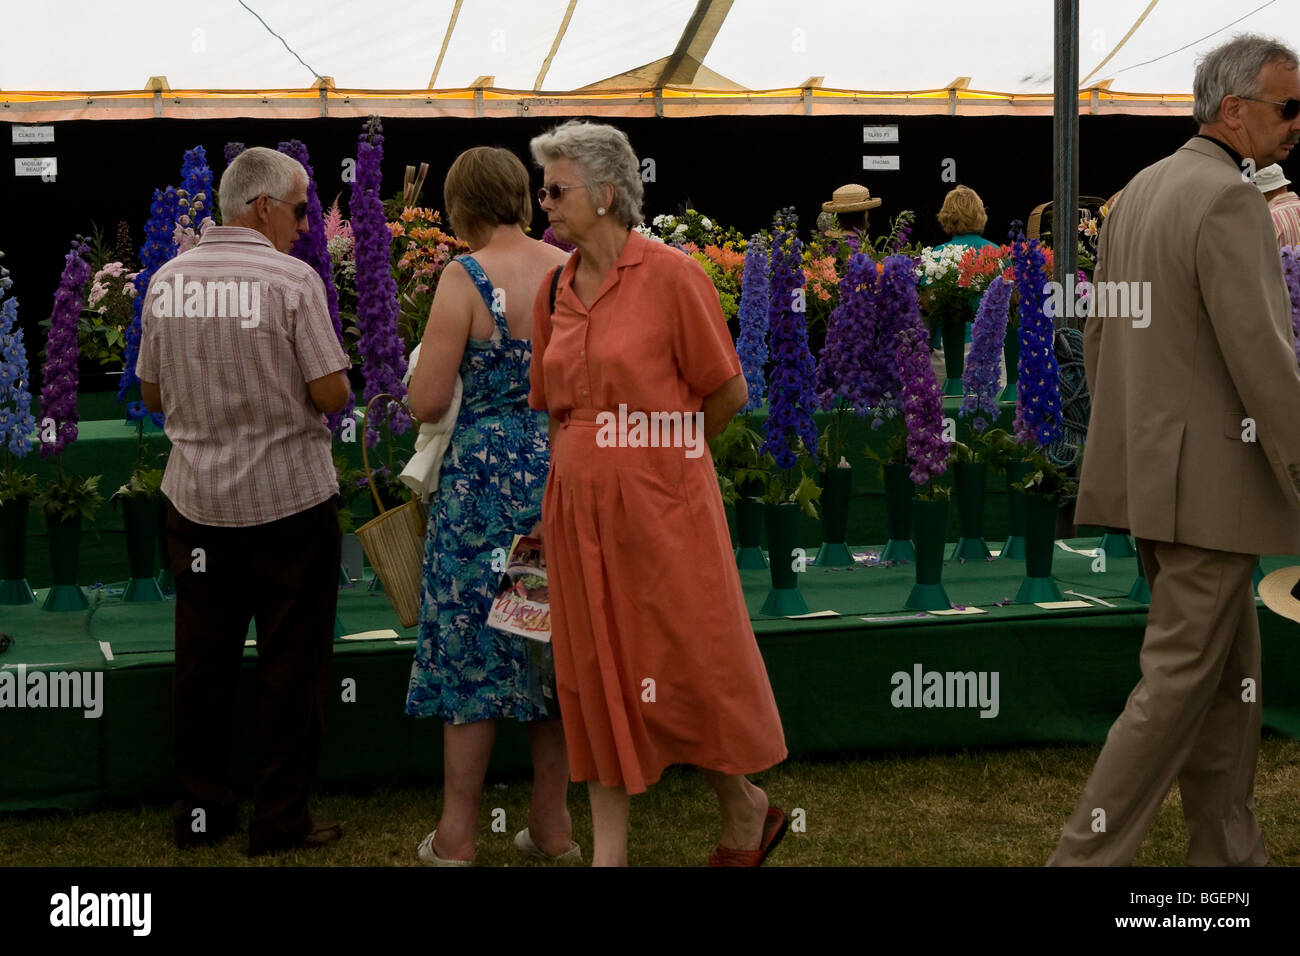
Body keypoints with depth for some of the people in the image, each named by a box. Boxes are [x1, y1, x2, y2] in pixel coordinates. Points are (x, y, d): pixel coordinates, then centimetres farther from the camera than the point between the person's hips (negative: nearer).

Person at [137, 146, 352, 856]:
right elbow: (332, 394, -14)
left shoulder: (167, 280, 4)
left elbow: (152, 393, 11)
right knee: (291, 663, 5)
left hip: (195, 499, 5)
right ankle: (281, 819, 10)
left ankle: (200, 808, 21)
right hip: (288, 498, -5)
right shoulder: (292, 279, -12)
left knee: (203, 658, 13)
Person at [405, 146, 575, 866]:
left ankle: (456, 836, 14)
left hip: (486, 475, -4)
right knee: (556, 643, 14)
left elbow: (426, 403, -14)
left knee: (472, 644, 6)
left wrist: (430, 365, 7)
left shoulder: (464, 278, -12)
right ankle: (552, 826, 22)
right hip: (566, 470, 4)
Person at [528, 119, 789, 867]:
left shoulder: (670, 274, -10)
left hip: (660, 505, -5)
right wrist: (589, 458, 13)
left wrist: (659, 453, 6)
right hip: (578, 510, 6)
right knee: (596, 677, 9)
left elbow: (727, 392, -5)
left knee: (687, 665, 5)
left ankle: (746, 809, 29)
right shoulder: (556, 291, 7)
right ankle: (609, 849, 18)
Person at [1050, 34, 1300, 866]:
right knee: (1180, 680, -2)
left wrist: (1125, 441, 23)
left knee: (1232, 671, 17)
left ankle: (1228, 851, 25)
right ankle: (1087, 853, 3)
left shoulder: (1140, 190, 12)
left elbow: (1098, 334, 17)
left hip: (1151, 468, 10)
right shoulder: (1228, 199, -16)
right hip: (1210, 481, -10)